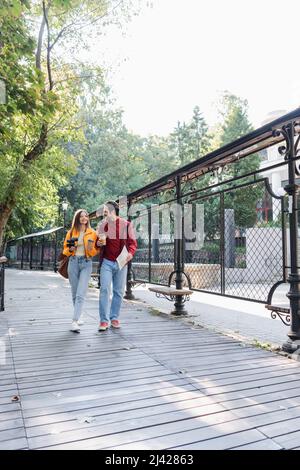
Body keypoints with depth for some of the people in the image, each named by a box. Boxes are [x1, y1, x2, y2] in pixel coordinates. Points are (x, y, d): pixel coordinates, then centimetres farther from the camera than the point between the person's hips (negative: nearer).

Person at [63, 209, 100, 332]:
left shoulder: (92, 233, 3)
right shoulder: (71, 232, 7)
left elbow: (95, 251, 7)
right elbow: (65, 249, 14)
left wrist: (91, 248, -15)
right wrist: (70, 249, -8)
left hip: (86, 263, -2)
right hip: (73, 263, 2)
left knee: (80, 294, -13)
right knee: (75, 294, 10)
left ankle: (74, 322, -16)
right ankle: (77, 317, 26)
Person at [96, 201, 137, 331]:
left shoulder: (126, 225, -1)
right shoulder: (101, 225, 6)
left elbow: (132, 242, 0)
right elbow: (96, 241, 16)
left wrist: (131, 252, -20)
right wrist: (98, 243, -8)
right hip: (106, 262, 0)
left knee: (119, 291, 6)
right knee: (104, 290, -9)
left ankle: (114, 318, 19)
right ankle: (104, 320, -3)